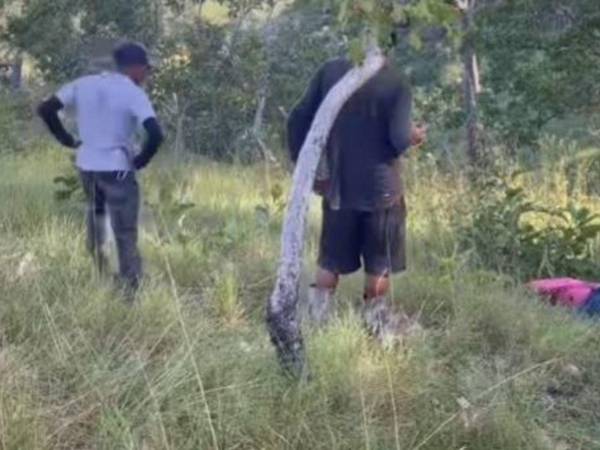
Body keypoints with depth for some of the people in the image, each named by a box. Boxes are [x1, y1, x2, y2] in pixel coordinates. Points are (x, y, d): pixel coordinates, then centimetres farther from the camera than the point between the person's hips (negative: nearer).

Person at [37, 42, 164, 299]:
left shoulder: (83, 84, 3)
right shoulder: (133, 93, -12)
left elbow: (45, 109, 3)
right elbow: (155, 134, -24)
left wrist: (66, 140, 8)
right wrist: (141, 161, -8)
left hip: (86, 166, 5)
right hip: (117, 170, -5)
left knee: (96, 212, 31)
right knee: (125, 234, 2)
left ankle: (97, 268, 35)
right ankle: (131, 288, 2)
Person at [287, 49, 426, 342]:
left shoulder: (330, 72, -3)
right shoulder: (395, 83, -12)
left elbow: (298, 120, -4)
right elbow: (399, 139, -18)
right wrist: (414, 136, 5)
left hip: (338, 185, 3)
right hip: (380, 186, -3)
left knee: (332, 260, 16)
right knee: (379, 263, 14)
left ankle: (315, 320, 15)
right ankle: (376, 322, 24)